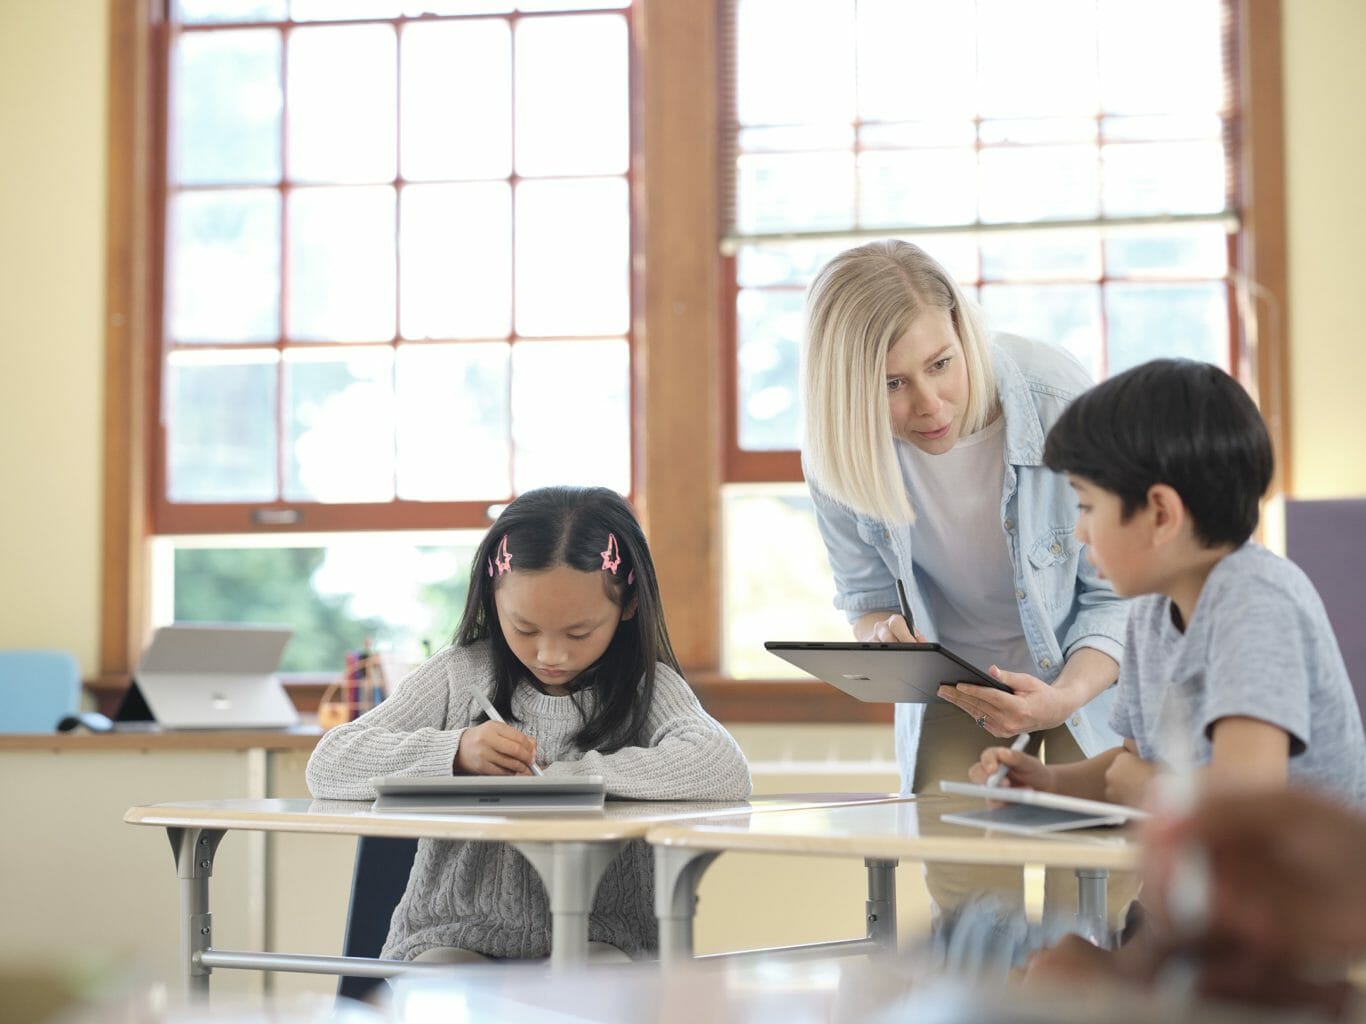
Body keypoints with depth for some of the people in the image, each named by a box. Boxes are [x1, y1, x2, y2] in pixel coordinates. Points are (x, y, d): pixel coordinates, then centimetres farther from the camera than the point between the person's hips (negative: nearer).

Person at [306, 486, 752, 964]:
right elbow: (328, 766, -4)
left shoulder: (646, 686, -1)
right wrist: (455, 751, -20)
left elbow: (726, 770, -20)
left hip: (602, 941, 0)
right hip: (451, 939, 0)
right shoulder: (459, 675, 2)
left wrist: (567, 776, -21)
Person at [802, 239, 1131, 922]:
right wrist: (883, 636, -25)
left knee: (1090, 909, -10)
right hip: (953, 681, 2)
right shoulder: (836, 454, -19)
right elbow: (866, 596, -1)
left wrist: (1062, 698, -34)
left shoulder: (1060, 404, -28)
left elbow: (1118, 596, -17)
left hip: (1089, 671, -2)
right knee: (965, 906, -4)